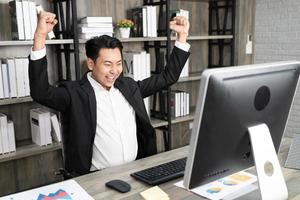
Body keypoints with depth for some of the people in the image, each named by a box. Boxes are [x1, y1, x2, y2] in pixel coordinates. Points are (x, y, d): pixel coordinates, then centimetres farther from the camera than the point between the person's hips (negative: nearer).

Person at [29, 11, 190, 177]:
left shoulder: (128, 86, 9)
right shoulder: (75, 93, -6)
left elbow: (168, 77, 15)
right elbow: (41, 93, -23)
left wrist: (182, 36, 10)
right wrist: (40, 36, -30)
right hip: (96, 178, -3)